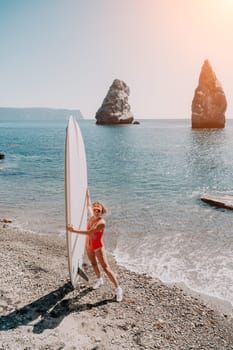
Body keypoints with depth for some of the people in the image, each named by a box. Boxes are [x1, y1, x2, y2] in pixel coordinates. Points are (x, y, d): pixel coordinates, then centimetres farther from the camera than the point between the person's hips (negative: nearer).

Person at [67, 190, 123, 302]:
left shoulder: (102, 222, -26)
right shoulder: (91, 217, -4)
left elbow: (89, 232, -32)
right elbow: (88, 205, 15)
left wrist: (75, 231, -32)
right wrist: (87, 194, 24)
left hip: (98, 247, -7)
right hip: (88, 246, 7)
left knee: (106, 268, -7)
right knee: (93, 264, 23)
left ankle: (118, 289, 1)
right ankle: (99, 280, 47)